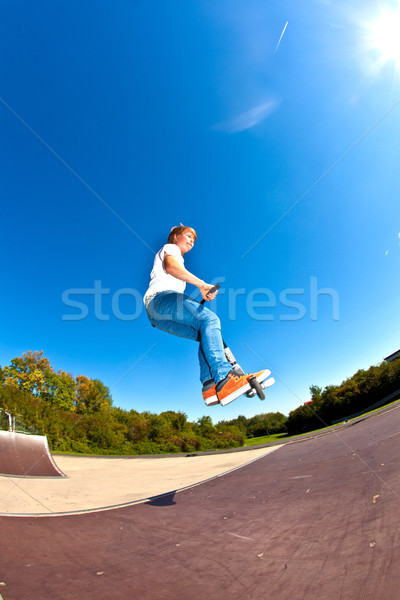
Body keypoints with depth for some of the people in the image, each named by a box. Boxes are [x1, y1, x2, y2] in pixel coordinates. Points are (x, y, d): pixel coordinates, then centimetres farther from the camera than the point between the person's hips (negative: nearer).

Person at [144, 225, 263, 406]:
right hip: (160, 297, -8)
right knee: (210, 319, -26)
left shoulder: (179, 262, 42)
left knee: (207, 333, -8)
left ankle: (210, 384, -26)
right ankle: (223, 377, -41)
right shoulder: (170, 248, 16)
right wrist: (201, 284, -22)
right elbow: (170, 266, -8)